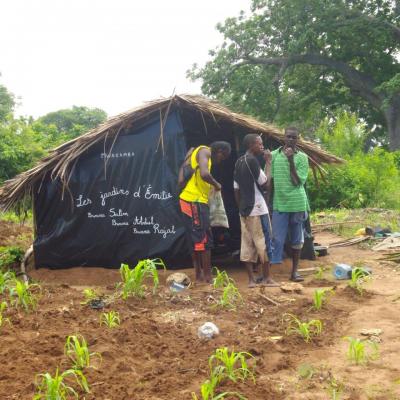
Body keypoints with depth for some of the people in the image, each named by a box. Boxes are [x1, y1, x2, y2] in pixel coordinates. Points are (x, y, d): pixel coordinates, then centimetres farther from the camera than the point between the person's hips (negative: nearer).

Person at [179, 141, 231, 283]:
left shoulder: (194, 152, 21)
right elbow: (204, 174, -26)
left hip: (188, 200, 9)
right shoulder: (205, 152, -7)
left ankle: (199, 275, 19)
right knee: (204, 240, -5)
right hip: (195, 201, -9)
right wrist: (216, 184, -8)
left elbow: (181, 181, 16)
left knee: (196, 240, 14)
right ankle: (207, 276, -1)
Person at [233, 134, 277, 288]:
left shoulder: (239, 162, 13)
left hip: (244, 209, 8)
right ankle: (267, 278, 5)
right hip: (257, 208, -8)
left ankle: (251, 279, 7)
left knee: (247, 244, 5)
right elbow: (265, 182, -10)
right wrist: (268, 162, -4)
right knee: (264, 242, 0)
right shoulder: (252, 160, -13)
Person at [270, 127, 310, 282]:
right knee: (277, 238, -3)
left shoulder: (302, 157, -2)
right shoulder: (274, 155, 3)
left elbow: (298, 182, -11)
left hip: (297, 203, 0)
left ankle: (294, 271, 17)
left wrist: (291, 161, -16)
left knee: (296, 239, 8)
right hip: (279, 203, 0)